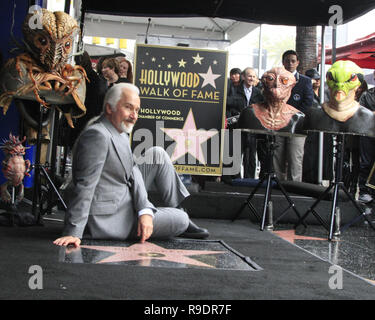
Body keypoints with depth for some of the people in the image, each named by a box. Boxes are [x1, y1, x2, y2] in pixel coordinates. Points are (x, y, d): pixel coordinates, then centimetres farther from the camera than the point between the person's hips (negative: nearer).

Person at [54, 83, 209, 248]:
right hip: (107, 218, -9)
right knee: (180, 221, -12)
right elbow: (84, 186, -27)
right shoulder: (97, 135, -24)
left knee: (157, 154, 7)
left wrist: (144, 211, -15)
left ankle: (184, 207, 12)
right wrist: (73, 233, -28)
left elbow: (133, 172, -1)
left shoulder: (120, 131, 6)